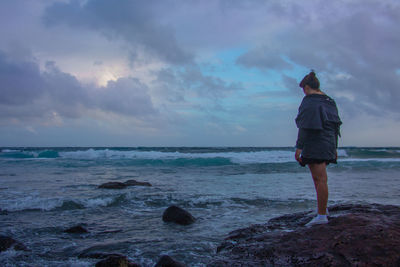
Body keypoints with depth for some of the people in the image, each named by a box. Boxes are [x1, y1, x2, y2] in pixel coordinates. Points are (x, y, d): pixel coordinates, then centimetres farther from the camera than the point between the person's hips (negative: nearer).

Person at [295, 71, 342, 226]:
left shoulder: (309, 101, -9)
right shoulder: (329, 101, 16)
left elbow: (306, 126, -17)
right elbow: (336, 125, 18)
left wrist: (299, 147, -15)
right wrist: (334, 148, 23)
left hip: (314, 144, -9)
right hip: (328, 144, 9)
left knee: (320, 179, -9)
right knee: (320, 178, 18)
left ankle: (322, 216, -7)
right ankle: (323, 209, 20)